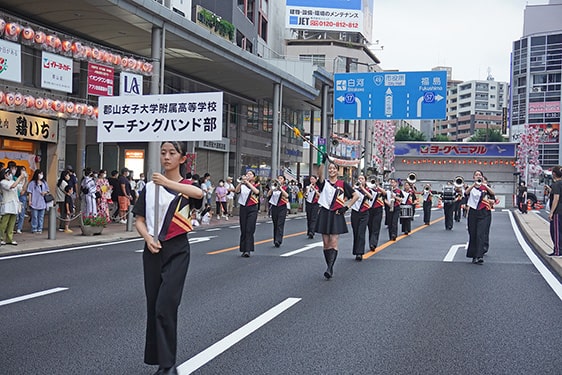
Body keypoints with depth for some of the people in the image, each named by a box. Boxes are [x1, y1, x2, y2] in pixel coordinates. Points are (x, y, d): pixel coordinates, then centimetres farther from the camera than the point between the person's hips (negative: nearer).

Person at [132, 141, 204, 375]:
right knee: (153, 306, 8)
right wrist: (148, 238, -10)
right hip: (153, 251, 4)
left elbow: (199, 193, -26)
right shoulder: (150, 187, 9)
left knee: (165, 306, -13)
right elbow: (139, 221, 10)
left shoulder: (187, 187, -1)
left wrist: (168, 183, -37)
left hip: (177, 252, -4)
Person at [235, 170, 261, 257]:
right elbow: (237, 191, -10)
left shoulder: (257, 185, 4)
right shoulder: (242, 185, 9)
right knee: (243, 230, 6)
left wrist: (247, 182, -23)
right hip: (243, 208, 3)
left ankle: (248, 250, -13)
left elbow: (257, 191, -19)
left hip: (252, 209, -3)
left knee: (249, 230, -10)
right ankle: (243, 249, 13)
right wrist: (241, 181, -22)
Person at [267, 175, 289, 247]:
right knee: (275, 224, 8)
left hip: (282, 208, -4)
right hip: (274, 207, 4)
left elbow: (287, 195, -16)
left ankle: (278, 241, -20)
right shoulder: (274, 187, 11)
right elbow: (268, 195, 0)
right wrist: (272, 188, -12)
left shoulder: (286, 187, 3)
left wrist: (280, 188, -17)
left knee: (280, 224, -12)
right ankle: (275, 240, 14)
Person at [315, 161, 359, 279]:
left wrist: (346, 207, -2)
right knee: (326, 242, 5)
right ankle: (330, 267, 15)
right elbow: (320, 174, -17)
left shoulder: (342, 184, 4)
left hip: (337, 215, -2)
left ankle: (329, 268, -16)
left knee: (334, 242, -10)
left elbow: (356, 195, 5)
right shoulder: (324, 182, 5)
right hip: (324, 214, 2)